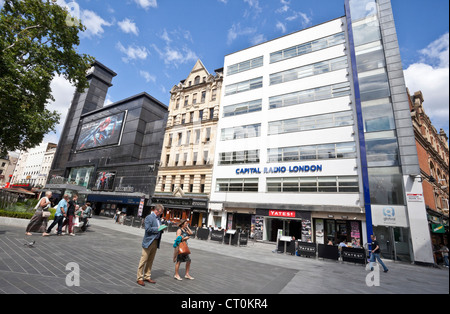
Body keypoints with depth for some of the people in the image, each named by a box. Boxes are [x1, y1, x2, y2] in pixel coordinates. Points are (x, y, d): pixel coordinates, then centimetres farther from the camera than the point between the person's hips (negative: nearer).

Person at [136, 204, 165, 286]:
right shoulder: (149, 217, -12)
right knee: (143, 260, 2)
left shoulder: (158, 218, 13)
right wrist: (157, 228, -18)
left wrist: (161, 229, 0)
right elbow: (148, 229, -20)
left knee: (150, 260, 15)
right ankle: (139, 278, 14)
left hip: (155, 242, 8)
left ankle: (147, 277, 27)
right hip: (148, 242, -8)